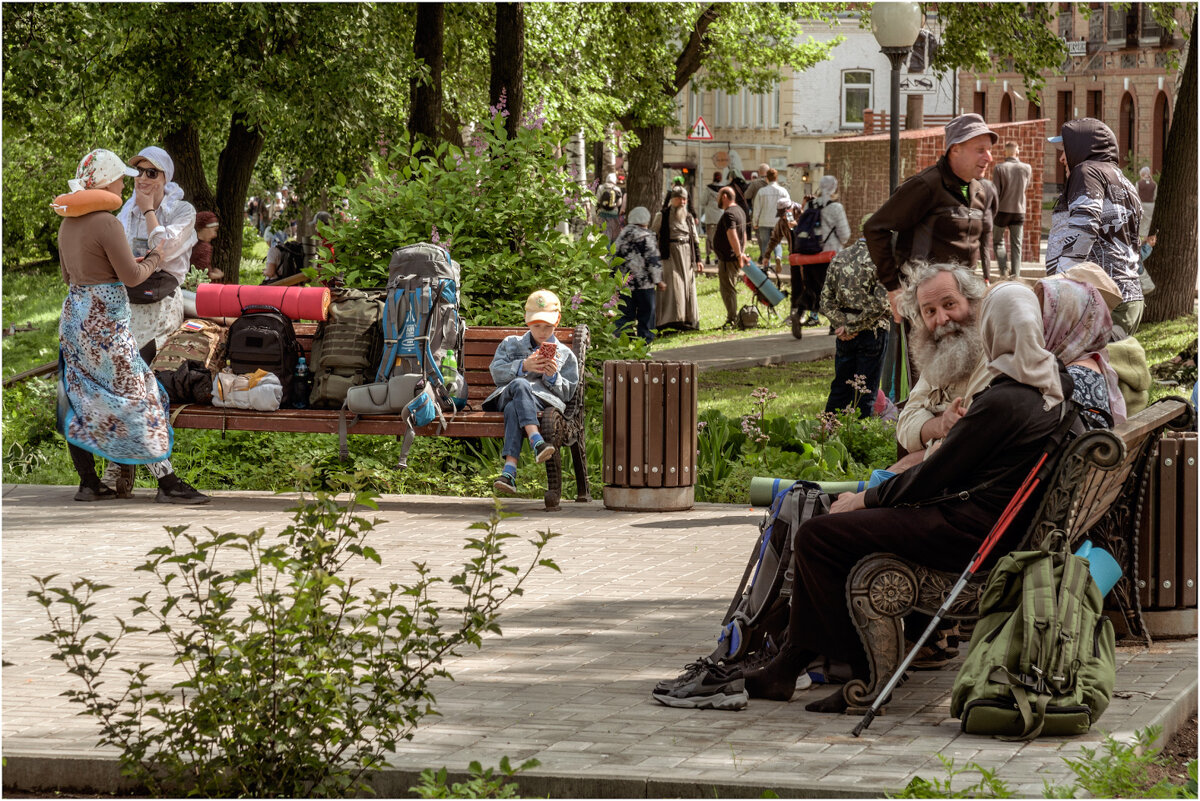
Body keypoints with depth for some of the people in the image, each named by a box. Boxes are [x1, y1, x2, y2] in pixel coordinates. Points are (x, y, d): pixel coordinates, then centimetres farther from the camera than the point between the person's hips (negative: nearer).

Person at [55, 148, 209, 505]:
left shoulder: (68, 223, 10)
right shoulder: (106, 223, -17)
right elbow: (131, 276, -15)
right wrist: (154, 260, 5)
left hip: (74, 312, 8)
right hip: (105, 321, -8)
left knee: (81, 398, 10)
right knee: (137, 395, -3)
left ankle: (88, 483, 12)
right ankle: (167, 482, -2)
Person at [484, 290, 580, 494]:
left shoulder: (565, 355, 23)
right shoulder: (510, 344, 27)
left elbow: (567, 393, 15)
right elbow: (497, 373, 9)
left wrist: (553, 376, -6)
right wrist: (523, 366, -8)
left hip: (542, 399, -1)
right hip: (506, 396, 1)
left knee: (513, 408, -38)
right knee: (519, 384, -39)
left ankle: (509, 470, -56)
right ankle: (536, 441, -56)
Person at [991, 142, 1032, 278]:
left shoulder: (999, 168, -10)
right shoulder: (1026, 168, -2)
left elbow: (995, 193, -11)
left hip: (1002, 211, -2)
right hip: (1019, 211, 2)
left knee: (998, 241, 13)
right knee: (1016, 244, 8)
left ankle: (1003, 268, -1)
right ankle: (1015, 274, 3)